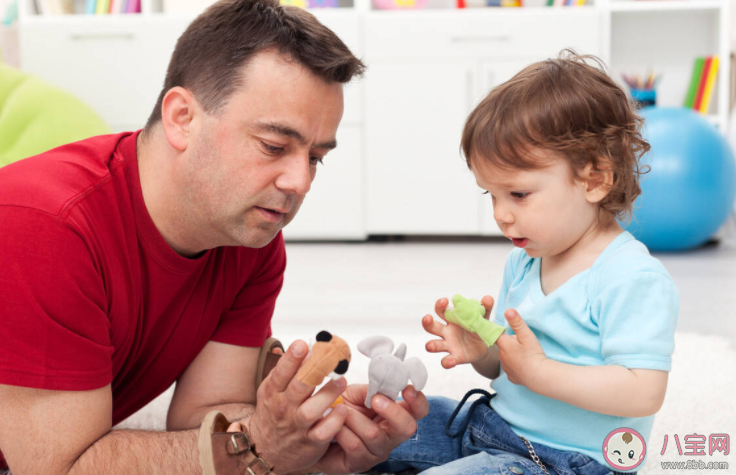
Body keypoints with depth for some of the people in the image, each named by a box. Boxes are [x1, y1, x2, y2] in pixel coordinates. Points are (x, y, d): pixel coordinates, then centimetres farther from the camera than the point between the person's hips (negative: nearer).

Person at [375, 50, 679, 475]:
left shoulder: (634, 279, -19)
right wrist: (479, 351, -9)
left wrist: (538, 372, -26)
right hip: (490, 425, 8)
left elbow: (643, 393, -26)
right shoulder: (522, 263, 7)